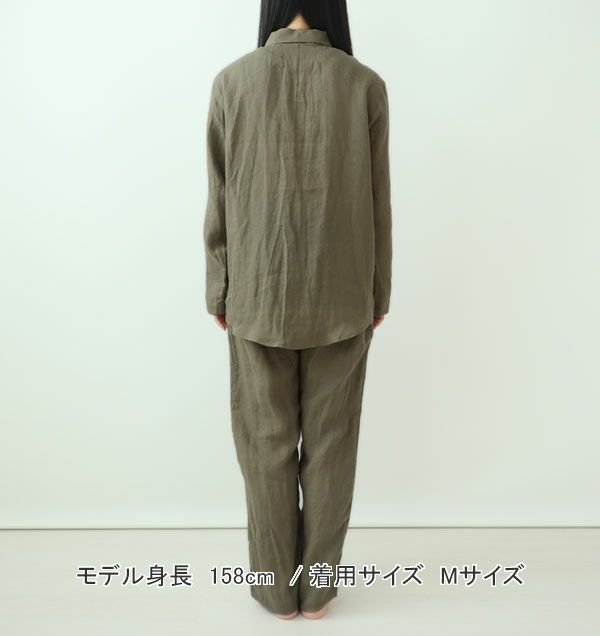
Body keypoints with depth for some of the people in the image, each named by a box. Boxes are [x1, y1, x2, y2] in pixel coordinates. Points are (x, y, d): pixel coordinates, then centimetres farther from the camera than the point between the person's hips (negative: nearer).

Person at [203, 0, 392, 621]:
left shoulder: (232, 81, -2)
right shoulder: (364, 83, -2)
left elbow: (218, 205, -1)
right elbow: (377, 205, 0)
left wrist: (218, 292, 8)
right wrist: (378, 293, 9)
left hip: (257, 294, 0)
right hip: (341, 296, 1)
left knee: (266, 443, 12)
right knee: (329, 443, 12)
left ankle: (277, 587, 26)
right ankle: (317, 586, 27)